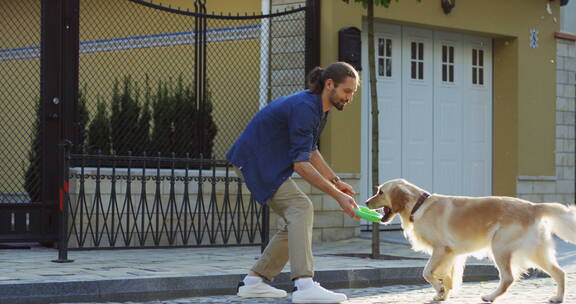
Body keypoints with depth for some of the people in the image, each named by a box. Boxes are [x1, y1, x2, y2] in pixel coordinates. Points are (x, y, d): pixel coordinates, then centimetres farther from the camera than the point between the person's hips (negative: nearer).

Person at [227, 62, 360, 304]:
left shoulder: (319, 108, 7)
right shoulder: (304, 108, -24)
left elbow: (311, 151, 21)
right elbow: (301, 164, -28)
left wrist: (336, 181, 11)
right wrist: (337, 196, -29)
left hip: (269, 163, 10)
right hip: (254, 161, -10)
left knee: (298, 220, 6)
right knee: (301, 208, -24)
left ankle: (253, 282, 9)